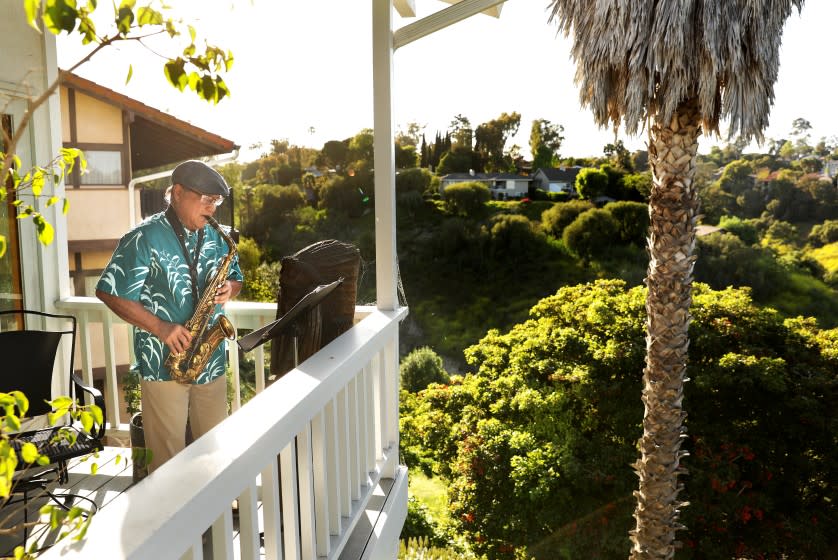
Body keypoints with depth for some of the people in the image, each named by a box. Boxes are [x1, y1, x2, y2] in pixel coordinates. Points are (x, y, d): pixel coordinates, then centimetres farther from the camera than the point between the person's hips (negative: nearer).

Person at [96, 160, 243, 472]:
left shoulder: (216, 238, 8)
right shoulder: (144, 239, -10)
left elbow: (235, 278, 20)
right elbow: (109, 292, -11)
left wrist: (229, 290, -5)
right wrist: (159, 327, -18)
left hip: (211, 361, 6)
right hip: (163, 364, -5)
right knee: (168, 455, 5)